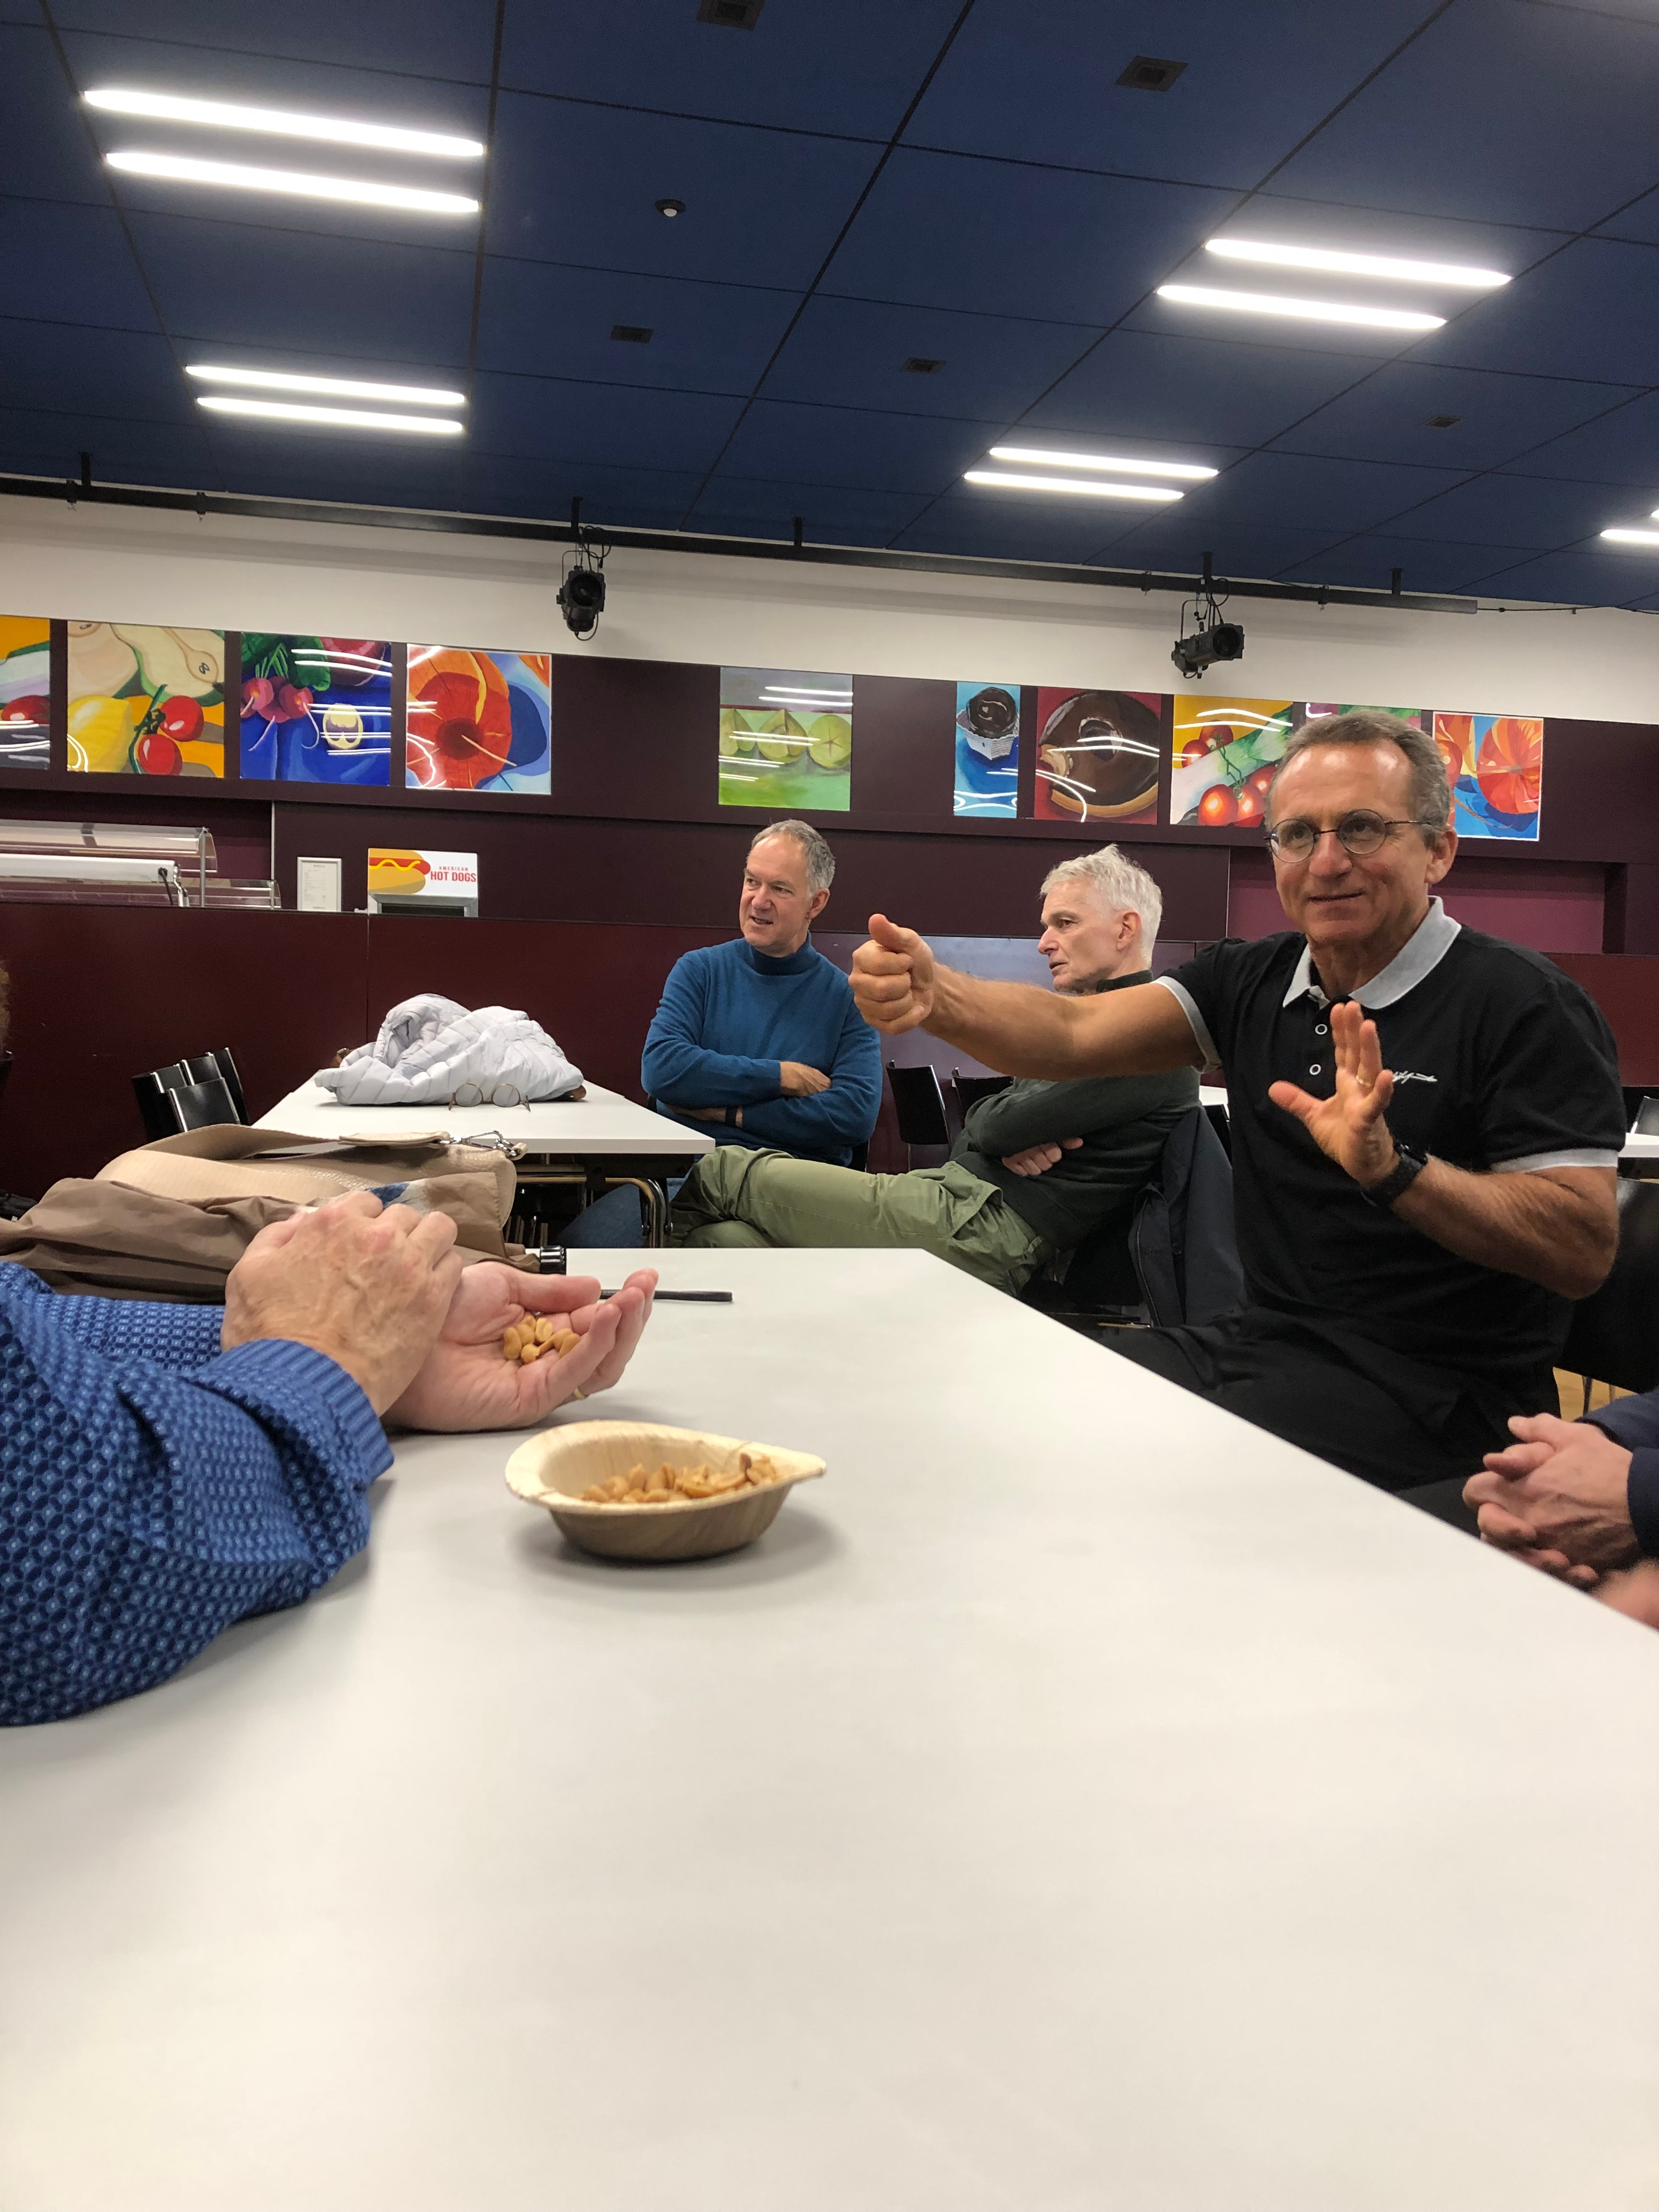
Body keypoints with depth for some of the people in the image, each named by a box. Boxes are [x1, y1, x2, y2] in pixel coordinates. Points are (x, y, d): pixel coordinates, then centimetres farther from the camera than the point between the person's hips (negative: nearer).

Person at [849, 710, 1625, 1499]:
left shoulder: (1522, 1005, -10)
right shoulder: (1254, 979, 7)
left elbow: (1585, 1250, -16)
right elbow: (1073, 1035, -6)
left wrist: (1391, 1168, -31)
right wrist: (934, 994, -26)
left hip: (1424, 1387, -6)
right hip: (1260, 1340, 6)